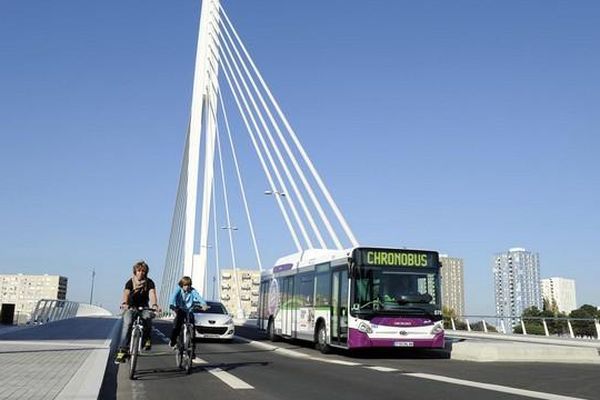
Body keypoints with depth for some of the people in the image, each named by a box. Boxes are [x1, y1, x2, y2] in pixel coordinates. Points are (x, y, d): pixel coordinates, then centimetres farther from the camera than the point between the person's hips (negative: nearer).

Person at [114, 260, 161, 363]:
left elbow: (152, 294, -23)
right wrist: (124, 304, -49)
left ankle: (147, 339, -7)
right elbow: (126, 294, -27)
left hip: (143, 307, 1)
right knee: (127, 323, -26)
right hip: (130, 307, -1)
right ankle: (122, 351, -24)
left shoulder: (149, 282, -6)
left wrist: (154, 305, -44)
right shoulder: (130, 282, -9)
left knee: (148, 317, -31)